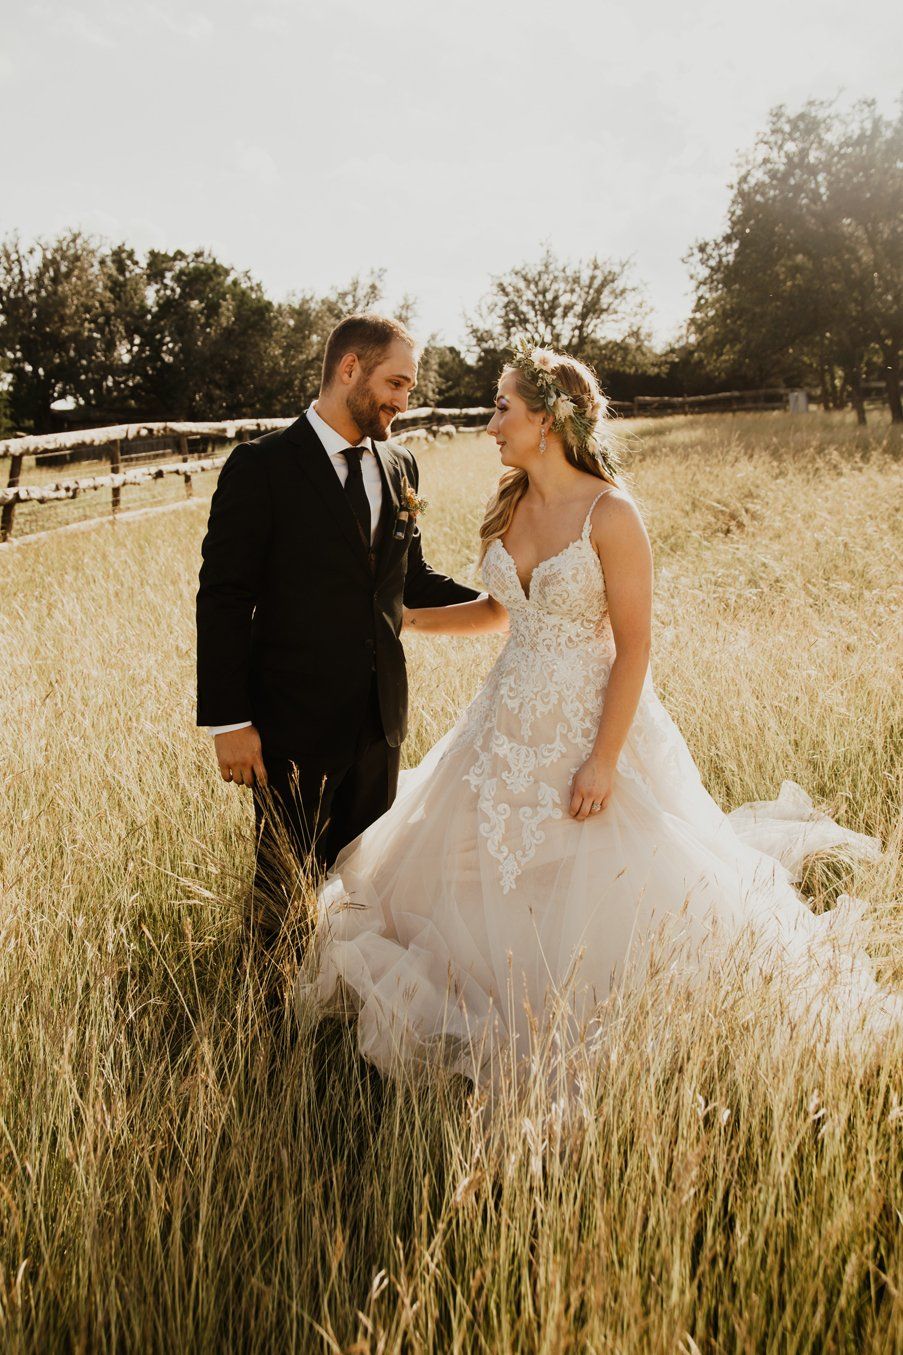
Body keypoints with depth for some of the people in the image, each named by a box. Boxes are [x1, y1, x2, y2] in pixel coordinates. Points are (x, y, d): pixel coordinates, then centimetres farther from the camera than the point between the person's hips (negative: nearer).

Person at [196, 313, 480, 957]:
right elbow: (224, 599, -11)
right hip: (294, 718, -5)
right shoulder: (262, 466, -10)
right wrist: (229, 721, -15)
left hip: (381, 713, 5)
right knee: (283, 877, 9)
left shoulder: (400, 466, 8)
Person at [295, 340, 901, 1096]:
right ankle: (505, 1030, 37)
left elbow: (635, 645, -16)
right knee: (484, 886, 15)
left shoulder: (609, 513, -15)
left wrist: (604, 760, -20)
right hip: (510, 725, 7)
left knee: (591, 901, 3)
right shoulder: (509, 508, 5)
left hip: (588, 723, -7)